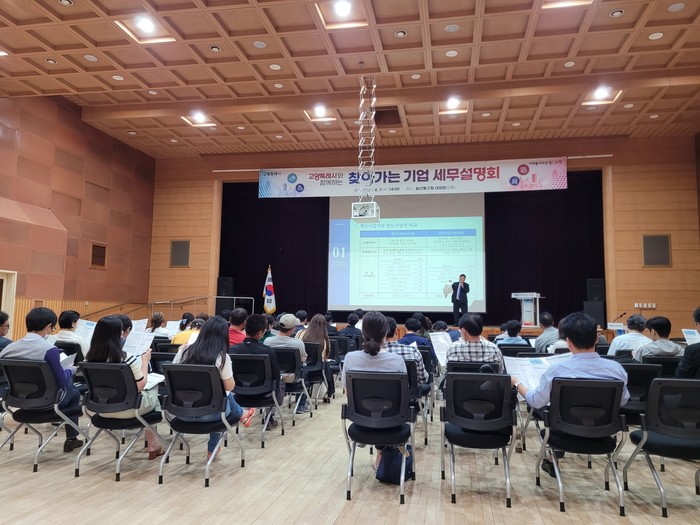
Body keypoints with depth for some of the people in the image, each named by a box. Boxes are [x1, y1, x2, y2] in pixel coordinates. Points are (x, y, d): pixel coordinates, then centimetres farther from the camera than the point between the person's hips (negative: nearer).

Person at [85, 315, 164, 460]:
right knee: (153, 390, 24)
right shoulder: (127, 359, -27)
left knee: (146, 393, 27)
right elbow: (141, 385, -13)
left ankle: (152, 444, 33)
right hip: (126, 409, -6)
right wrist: (145, 360, -2)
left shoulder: (89, 357, -8)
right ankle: (153, 445, 33)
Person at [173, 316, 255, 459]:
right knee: (225, 394, 28)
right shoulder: (222, 357, -15)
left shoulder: (184, 350, -3)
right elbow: (230, 387, -4)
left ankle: (241, 414, 53)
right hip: (207, 414, -4)